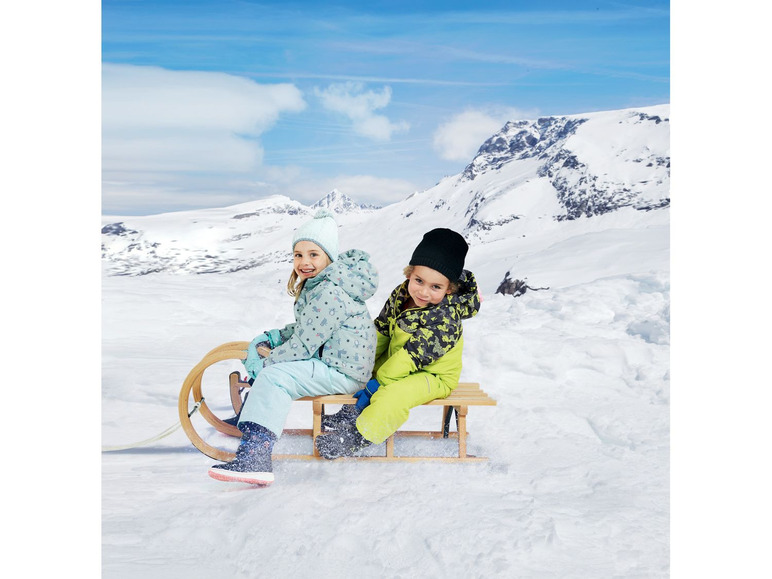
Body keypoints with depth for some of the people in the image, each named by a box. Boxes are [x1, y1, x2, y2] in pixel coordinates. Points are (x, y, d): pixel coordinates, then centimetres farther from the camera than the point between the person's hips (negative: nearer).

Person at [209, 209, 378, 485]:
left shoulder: (329, 293, -23)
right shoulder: (317, 285, 11)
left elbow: (303, 345, -23)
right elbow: (306, 329, 19)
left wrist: (264, 364, -11)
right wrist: (272, 337, 6)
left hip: (343, 372, -11)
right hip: (327, 358, 11)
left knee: (272, 376, -25)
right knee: (258, 348, 16)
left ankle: (254, 459, -26)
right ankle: (249, 419, 32)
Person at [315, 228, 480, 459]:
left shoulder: (444, 320, -32)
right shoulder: (401, 294, -10)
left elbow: (411, 357, -31)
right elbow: (381, 329, 1)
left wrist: (378, 381, -25)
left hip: (433, 375, -8)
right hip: (396, 361, 8)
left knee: (393, 395, -32)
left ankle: (358, 436, -15)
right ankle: (355, 410, 5)